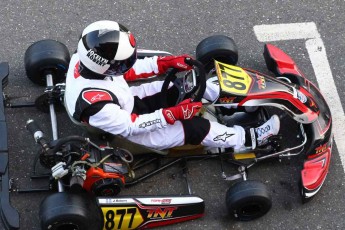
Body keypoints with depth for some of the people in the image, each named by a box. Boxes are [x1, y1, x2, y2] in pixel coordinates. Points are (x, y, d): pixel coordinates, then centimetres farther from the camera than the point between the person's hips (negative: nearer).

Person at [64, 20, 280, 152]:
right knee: (195, 127, -11)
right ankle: (248, 138, 9)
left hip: (127, 105, 7)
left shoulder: (88, 58, -21)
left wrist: (166, 62, -8)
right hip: (125, 133, -7)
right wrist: (173, 114, -24)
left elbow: (126, 71, -4)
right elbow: (130, 126, -28)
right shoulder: (97, 105, -42)